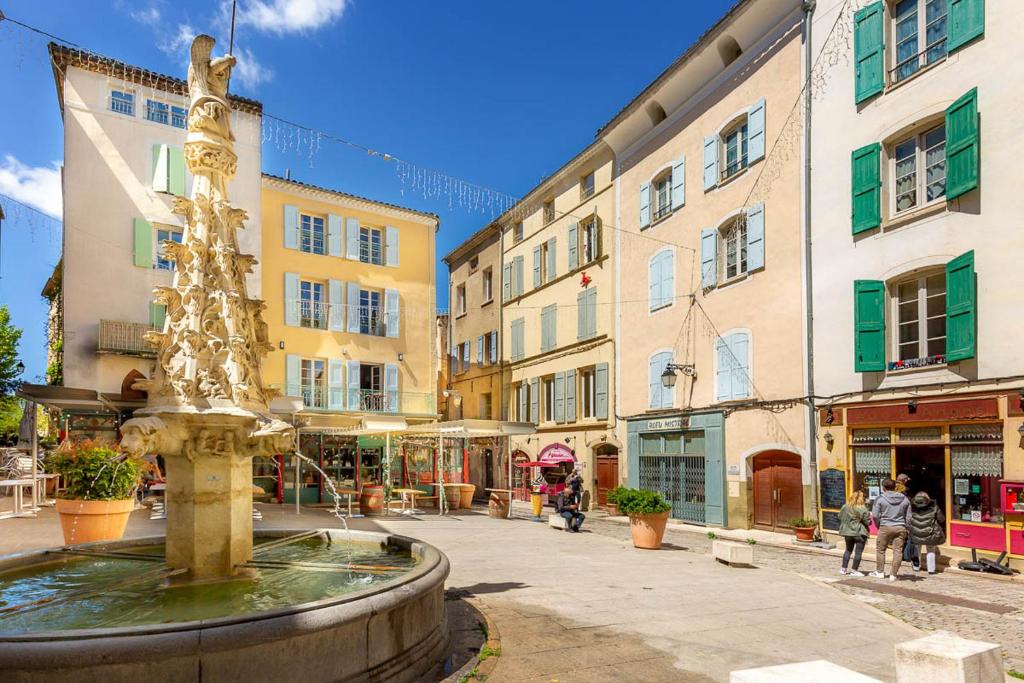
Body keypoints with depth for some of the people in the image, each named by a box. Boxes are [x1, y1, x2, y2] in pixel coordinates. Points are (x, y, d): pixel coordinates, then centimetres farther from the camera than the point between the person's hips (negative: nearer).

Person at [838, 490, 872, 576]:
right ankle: (855, 571, 5)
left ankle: (843, 569, 20)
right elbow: (867, 521, -12)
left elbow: (840, 518, 8)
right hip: (860, 533, -5)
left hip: (847, 532, 5)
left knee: (848, 550, 18)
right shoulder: (863, 509, -15)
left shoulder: (845, 507, 0)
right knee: (858, 552, 3)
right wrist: (870, 515, 7)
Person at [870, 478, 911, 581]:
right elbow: (908, 517, 10)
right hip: (900, 528, 3)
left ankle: (880, 572, 17)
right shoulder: (905, 499, 7)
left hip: (885, 527, -3)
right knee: (898, 551, 5)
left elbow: (875, 515, -5)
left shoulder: (880, 499, -5)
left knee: (880, 550, 10)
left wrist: (878, 526, 11)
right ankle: (893, 574, 7)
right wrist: (905, 528, 17)